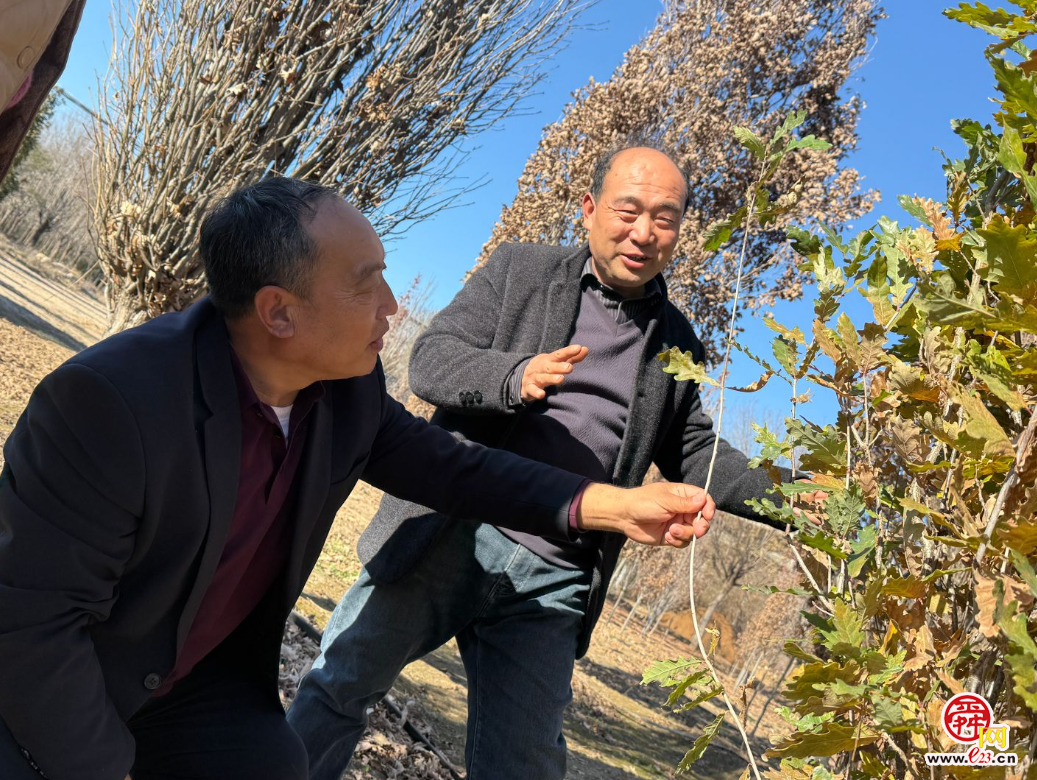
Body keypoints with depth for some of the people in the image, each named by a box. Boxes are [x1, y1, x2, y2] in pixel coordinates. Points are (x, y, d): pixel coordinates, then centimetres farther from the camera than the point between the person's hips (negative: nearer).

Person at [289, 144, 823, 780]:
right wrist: (515, 377, -26)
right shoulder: (522, 269, 3)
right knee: (340, 684, 4)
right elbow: (431, 359, -5)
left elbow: (694, 456, 16)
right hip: (448, 536, -1)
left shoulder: (678, 344, 12)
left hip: (551, 585, 2)